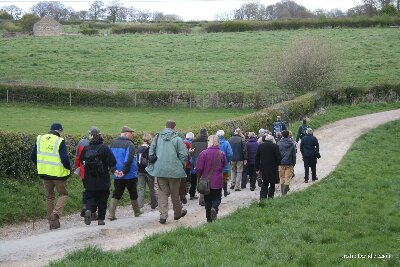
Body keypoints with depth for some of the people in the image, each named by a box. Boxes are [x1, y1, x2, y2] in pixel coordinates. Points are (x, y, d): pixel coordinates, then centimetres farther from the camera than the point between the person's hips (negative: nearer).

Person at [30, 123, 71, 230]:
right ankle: (56, 213, -10)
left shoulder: (39, 139, 6)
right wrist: (68, 169, 0)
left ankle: (52, 223, 16)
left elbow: (33, 157, 9)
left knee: (49, 197, 15)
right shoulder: (60, 141, -11)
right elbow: (65, 158, -16)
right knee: (63, 194, 13)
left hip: (44, 173, 5)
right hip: (58, 173, -5)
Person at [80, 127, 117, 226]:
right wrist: (114, 170, 1)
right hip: (103, 180, -2)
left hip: (89, 180, 2)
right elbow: (111, 162, -11)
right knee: (102, 198, 10)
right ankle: (101, 219, 11)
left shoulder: (86, 148, -2)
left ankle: (89, 210, -17)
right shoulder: (104, 148, -8)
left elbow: (81, 161, 6)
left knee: (91, 196, 12)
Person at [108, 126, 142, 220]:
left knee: (116, 194, 7)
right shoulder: (129, 144, -14)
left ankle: (111, 214, -6)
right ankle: (137, 212, 28)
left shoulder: (112, 143, 6)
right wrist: (124, 171, -17)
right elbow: (129, 160, -22)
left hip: (117, 175, 5)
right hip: (130, 175, -5)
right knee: (133, 194, 12)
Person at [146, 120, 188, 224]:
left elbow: (151, 153, 6)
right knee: (175, 193, 12)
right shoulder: (177, 139, -7)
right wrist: (182, 167, 4)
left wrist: (152, 165, 15)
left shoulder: (157, 138, 4)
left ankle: (163, 215, -1)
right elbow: (184, 154, -10)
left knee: (162, 193, 7)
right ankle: (177, 213, 28)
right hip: (174, 170, -2)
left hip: (160, 170, 2)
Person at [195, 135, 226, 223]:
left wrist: (200, 176, 7)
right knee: (217, 197, 12)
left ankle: (209, 218, 14)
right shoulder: (221, 154, -8)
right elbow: (223, 165, 7)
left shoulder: (204, 153, -14)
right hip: (217, 181, 0)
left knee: (208, 199, 13)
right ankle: (214, 207, -18)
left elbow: (199, 168, -12)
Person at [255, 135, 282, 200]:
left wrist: (257, 168, 11)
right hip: (273, 168, -3)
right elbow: (279, 158, -10)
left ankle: (263, 197, 1)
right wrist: (276, 165, 9)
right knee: (272, 183, 10)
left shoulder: (260, 146, 3)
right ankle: (270, 196, 9)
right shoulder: (275, 146, -9)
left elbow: (257, 158, 6)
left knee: (265, 183, 13)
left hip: (263, 168, 4)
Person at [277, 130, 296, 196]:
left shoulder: (279, 143, -4)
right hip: (289, 163, 0)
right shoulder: (292, 143, -1)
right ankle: (285, 191, -4)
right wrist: (294, 163, 10)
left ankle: (282, 192, 17)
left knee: (282, 178, 12)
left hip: (281, 163, 1)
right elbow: (294, 154, 3)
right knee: (288, 178, 2)